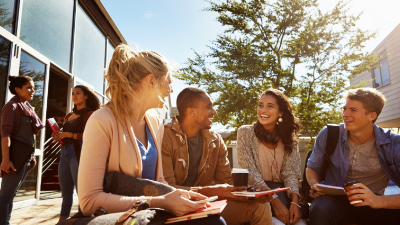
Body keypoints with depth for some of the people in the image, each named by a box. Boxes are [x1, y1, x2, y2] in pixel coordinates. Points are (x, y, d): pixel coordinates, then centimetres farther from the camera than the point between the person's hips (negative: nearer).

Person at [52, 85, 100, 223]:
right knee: (65, 192, 13)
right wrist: (59, 137, 8)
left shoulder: (89, 114, -2)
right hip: (65, 153, 8)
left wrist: (68, 134, -13)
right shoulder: (68, 116, 20)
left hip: (79, 153, -8)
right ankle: (62, 220, 21)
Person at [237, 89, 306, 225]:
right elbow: (250, 174, -10)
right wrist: (275, 201, -20)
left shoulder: (288, 137, 8)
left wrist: (294, 201, -17)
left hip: (282, 193, 3)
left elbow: (291, 173, 1)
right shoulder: (245, 132, -3)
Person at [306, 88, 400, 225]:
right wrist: (315, 186, -13)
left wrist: (380, 200, -34)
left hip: (372, 206, 2)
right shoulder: (327, 135, -5)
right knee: (320, 209, -37)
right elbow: (312, 167, 9)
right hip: (336, 201, -1)